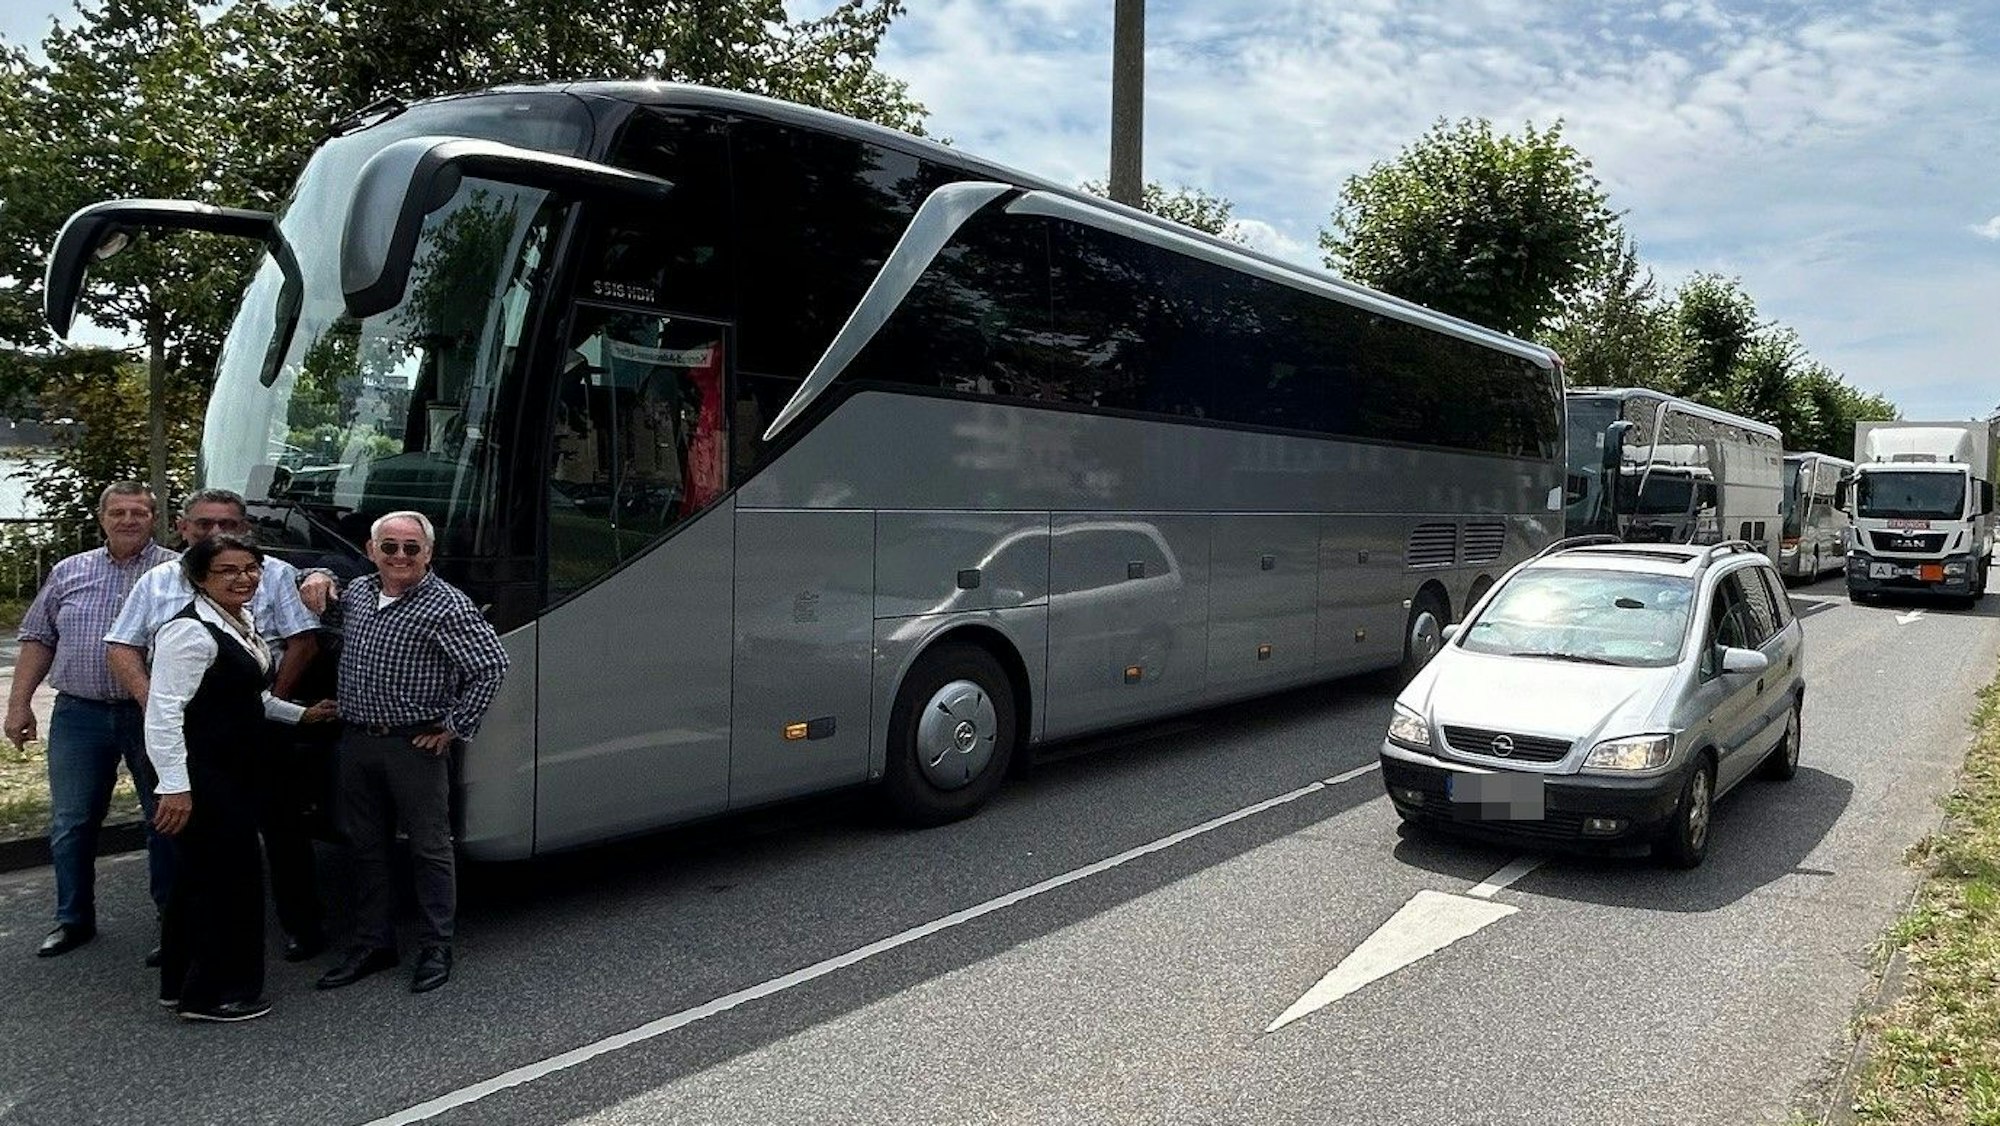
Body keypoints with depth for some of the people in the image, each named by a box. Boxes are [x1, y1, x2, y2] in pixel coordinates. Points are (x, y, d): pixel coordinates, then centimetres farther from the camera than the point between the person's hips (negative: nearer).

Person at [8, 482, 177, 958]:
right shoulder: (69, 572, 10)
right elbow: (38, 640, 13)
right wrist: (19, 703, 6)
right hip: (80, 716, 3)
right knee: (71, 824, 9)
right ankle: (74, 919, 24)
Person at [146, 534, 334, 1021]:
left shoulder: (241, 623, 13)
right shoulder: (190, 632, -17)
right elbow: (163, 712, -22)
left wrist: (302, 714, 26)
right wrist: (174, 786, -24)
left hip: (238, 774, 10)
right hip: (203, 777, -10)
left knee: (200, 877, 17)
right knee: (227, 877, -4)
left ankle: (182, 982, 30)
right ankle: (211, 994, 8)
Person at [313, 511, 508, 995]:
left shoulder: (446, 606, -13)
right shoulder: (357, 592, 9)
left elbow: (492, 664, -17)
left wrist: (457, 726, -13)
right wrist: (317, 580, 7)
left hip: (416, 745, -7)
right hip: (357, 741, 7)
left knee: (429, 847, 3)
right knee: (365, 846, 14)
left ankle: (437, 950, 13)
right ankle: (372, 944, 27)